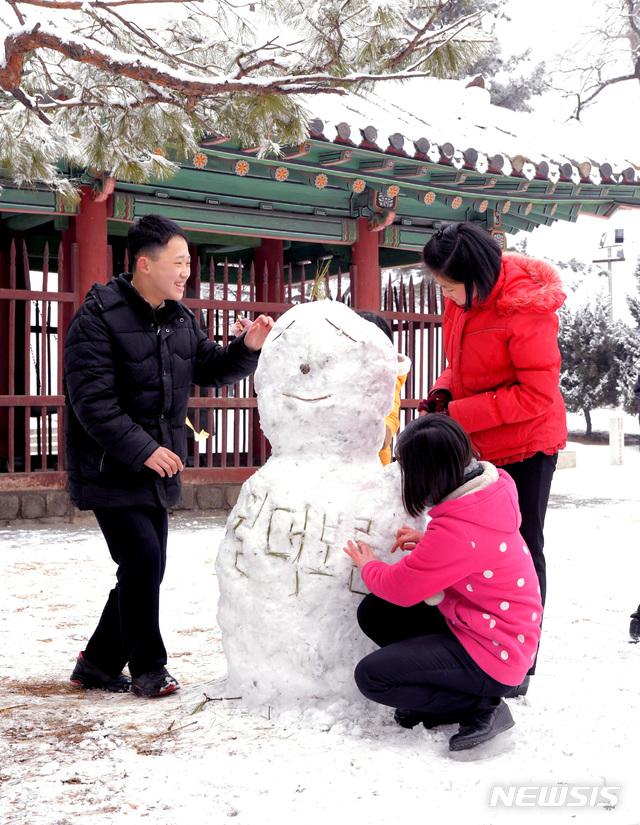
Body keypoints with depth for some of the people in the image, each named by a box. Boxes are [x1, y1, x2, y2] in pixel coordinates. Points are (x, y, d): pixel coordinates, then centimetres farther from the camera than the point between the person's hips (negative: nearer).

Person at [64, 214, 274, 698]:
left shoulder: (181, 319, 9)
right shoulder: (99, 318, -15)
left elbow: (212, 369, 15)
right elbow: (92, 399, -20)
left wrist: (248, 348, -5)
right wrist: (143, 449, -23)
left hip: (157, 471, 8)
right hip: (111, 471, -8)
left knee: (144, 567, 12)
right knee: (144, 560, -12)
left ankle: (98, 663, 27)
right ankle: (148, 667, 7)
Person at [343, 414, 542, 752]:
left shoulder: (456, 531, -31)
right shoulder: (490, 490, -4)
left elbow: (400, 588, -17)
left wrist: (368, 566, 6)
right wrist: (427, 542, 3)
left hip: (493, 656, -10)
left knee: (370, 676, -12)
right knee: (373, 613, 7)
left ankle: (482, 707, -4)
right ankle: (444, 691, 8)